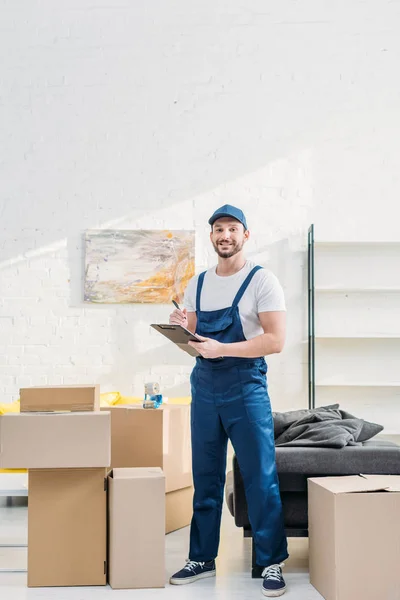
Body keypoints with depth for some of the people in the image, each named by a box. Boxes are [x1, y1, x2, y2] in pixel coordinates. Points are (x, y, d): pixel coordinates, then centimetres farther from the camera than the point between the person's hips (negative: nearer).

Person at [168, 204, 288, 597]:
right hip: (204, 388, 5)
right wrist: (182, 329, -8)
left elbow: (275, 340, -13)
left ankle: (272, 562, 10)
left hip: (246, 388, -5)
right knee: (205, 478, 11)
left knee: (260, 477, -2)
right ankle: (202, 558, 22)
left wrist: (220, 348, -22)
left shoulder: (262, 281, -5)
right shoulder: (197, 284, 11)